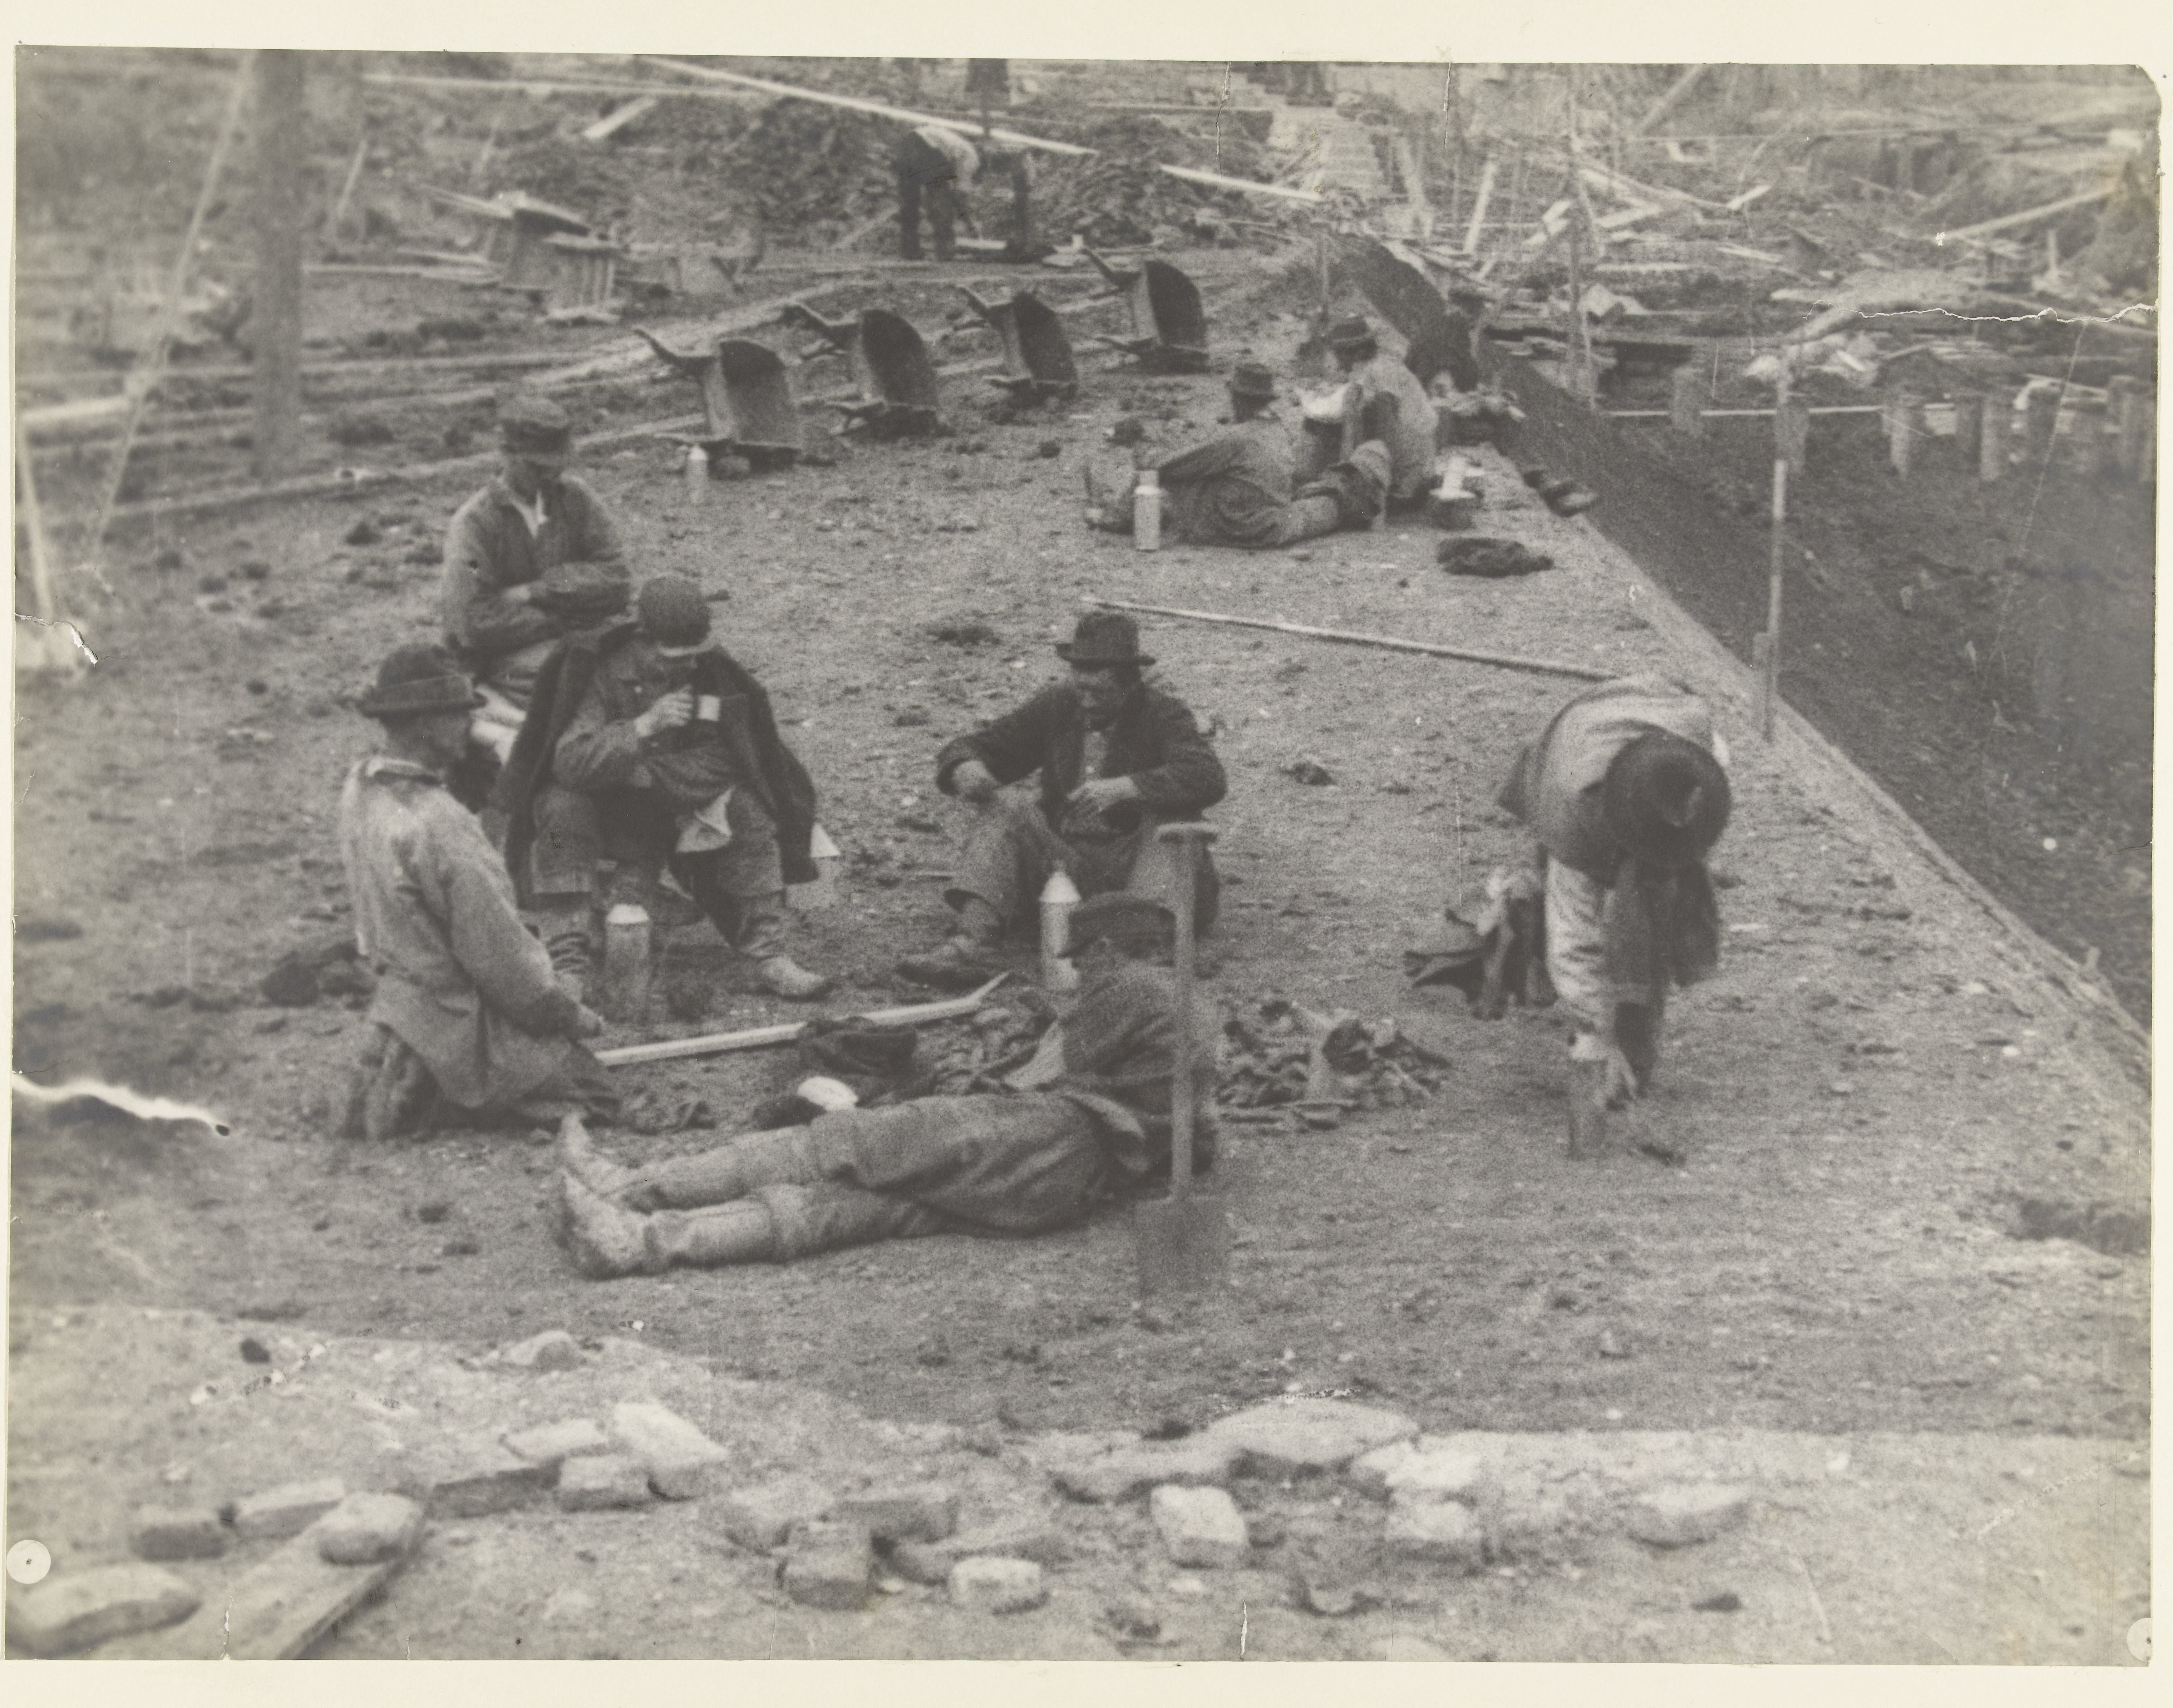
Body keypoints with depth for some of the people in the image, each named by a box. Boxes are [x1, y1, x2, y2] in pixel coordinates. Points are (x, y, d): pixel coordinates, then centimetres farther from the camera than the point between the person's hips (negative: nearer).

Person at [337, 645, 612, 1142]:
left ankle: (402, 1078, 13)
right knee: (595, 1090, 0)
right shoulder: (436, 826, -30)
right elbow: (498, 949, -23)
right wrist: (568, 1014, -7)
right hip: (462, 1020, -10)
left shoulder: (358, 789, -2)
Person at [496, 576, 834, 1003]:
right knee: (561, 809, -33)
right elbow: (569, 762, -30)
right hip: (604, 812, -2)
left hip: (673, 811, 2)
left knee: (746, 809, -21)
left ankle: (768, 954, -18)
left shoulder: (711, 675, -9)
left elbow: (719, 764, -13)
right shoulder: (599, 672, -19)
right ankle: (567, 960, -31)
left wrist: (649, 773, -24)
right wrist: (643, 727, -39)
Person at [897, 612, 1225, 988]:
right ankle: (973, 946, -38)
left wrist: (1126, 787, -35)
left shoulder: (1165, 715, -5)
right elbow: (972, 747, 8)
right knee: (997, 819, -17)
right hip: (1062, 855, 3)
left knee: (1168, 815, -29)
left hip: (1132, 865, -3)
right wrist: (966, 769, -18)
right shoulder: (1057, 706, 6)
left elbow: (1208, 779, -24)